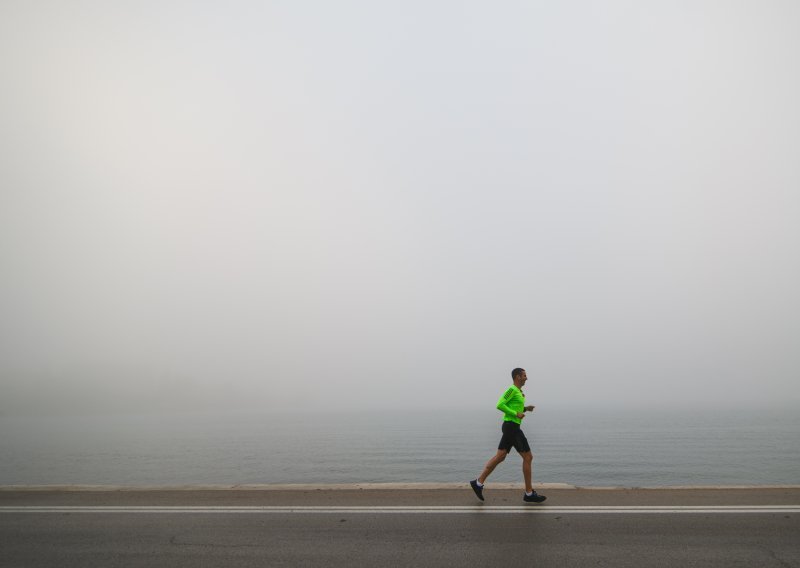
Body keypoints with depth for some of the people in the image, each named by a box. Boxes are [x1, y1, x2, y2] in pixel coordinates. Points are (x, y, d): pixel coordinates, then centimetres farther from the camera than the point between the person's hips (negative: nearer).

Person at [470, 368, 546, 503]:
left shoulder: (517, 391, 19)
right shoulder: (512, 389, -12)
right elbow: (500, 405, -21)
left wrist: (526, 408, 13)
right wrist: (516, 414, -19)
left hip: (511, 427, 10)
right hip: (512, 426, -10)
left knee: (499, 457, 6)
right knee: (528, 457, -2)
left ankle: (478, 482, 5)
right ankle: (529, 493, 6)